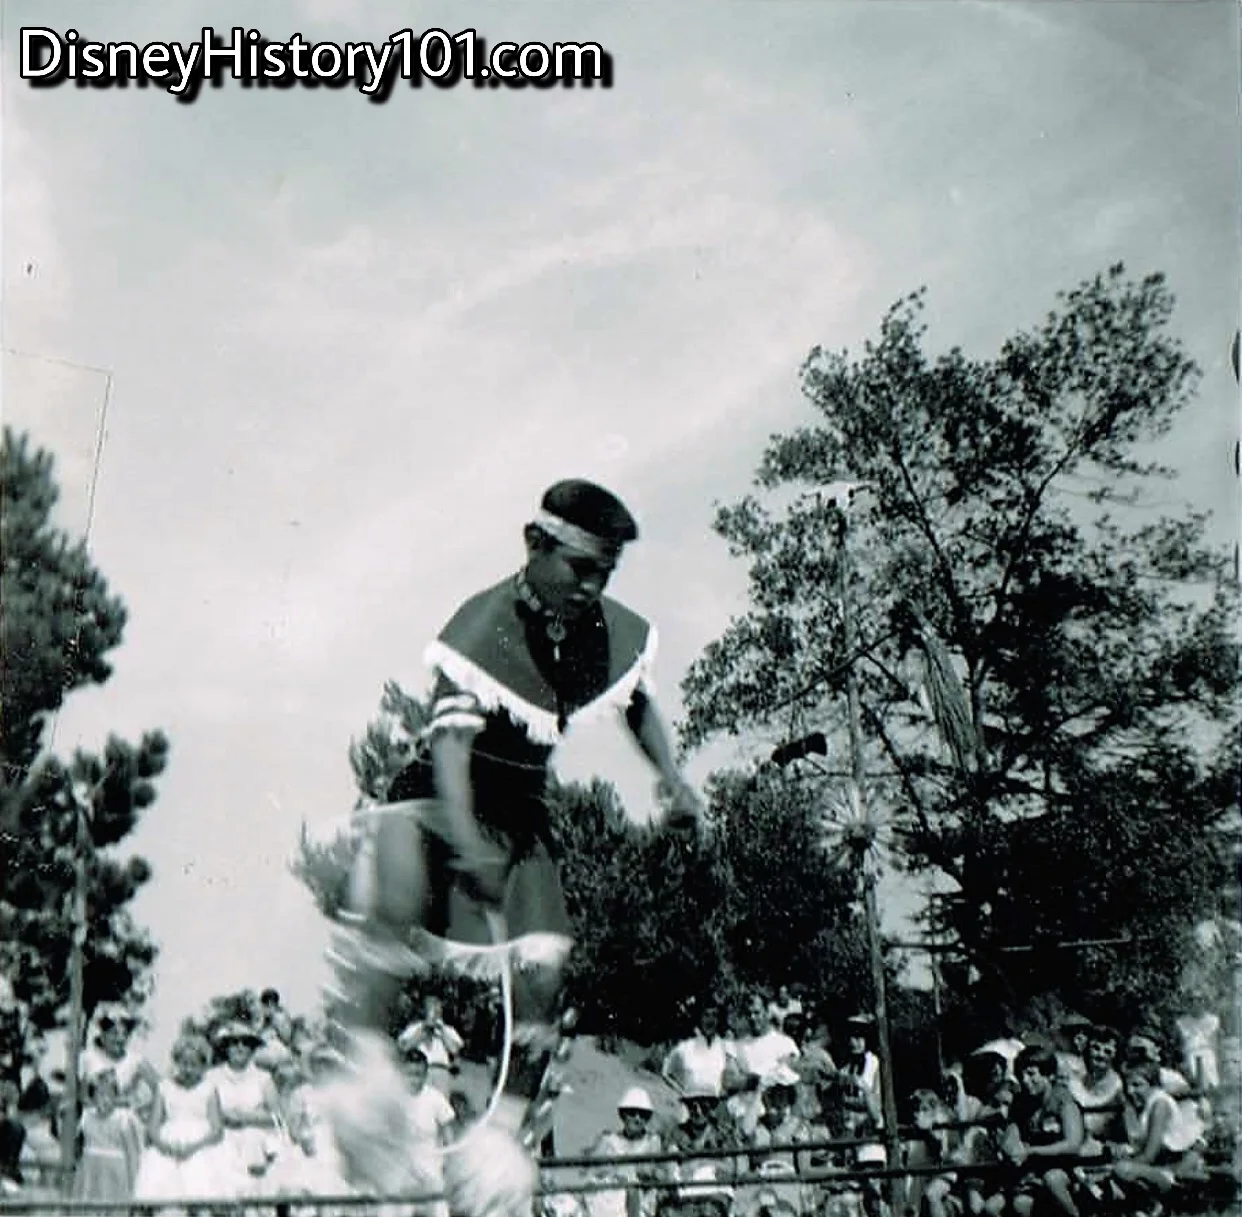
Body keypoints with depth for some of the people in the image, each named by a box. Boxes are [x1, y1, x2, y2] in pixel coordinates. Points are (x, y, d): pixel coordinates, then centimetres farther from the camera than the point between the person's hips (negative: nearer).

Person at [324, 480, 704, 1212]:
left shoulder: (620, 634, -8)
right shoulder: (484, 625, -24)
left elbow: (639, 702, 13)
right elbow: (451, 737, -34)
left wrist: (674, 783, 0)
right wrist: (466, 841, -49)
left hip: (521, 812, 4)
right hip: (438, 796, -4)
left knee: (544, 969, -8)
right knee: (397, 902, -34)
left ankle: (507, 1131, 11)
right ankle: (367, 1057, -16)